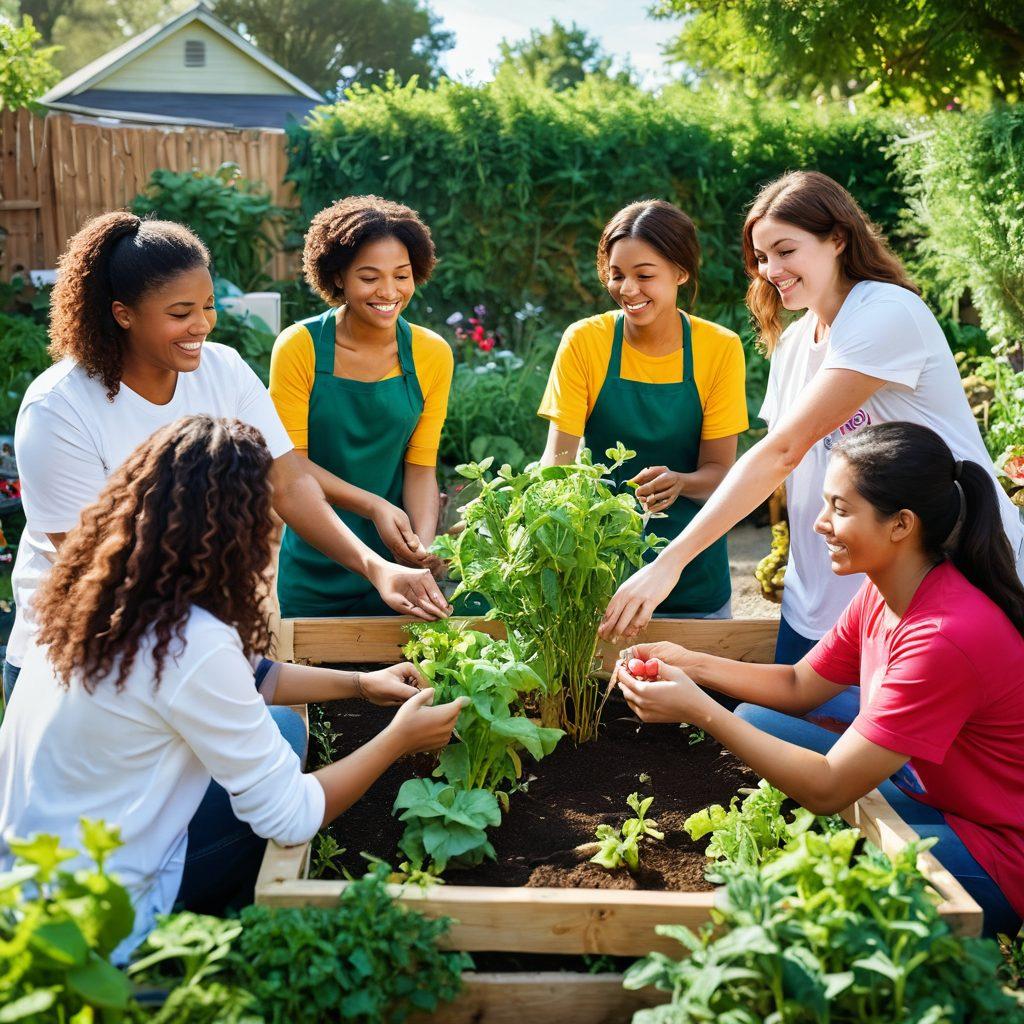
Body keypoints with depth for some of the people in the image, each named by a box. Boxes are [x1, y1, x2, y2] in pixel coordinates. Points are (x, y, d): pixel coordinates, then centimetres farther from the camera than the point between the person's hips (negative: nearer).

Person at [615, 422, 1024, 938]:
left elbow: (826, 789, -29)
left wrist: (697, 709, -27)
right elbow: (799, 686, 9)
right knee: (753, 720, 1)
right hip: (925, 789, 9)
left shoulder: (947, 637, -31)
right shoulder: (882, 594, -3)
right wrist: (691, 664, -5)